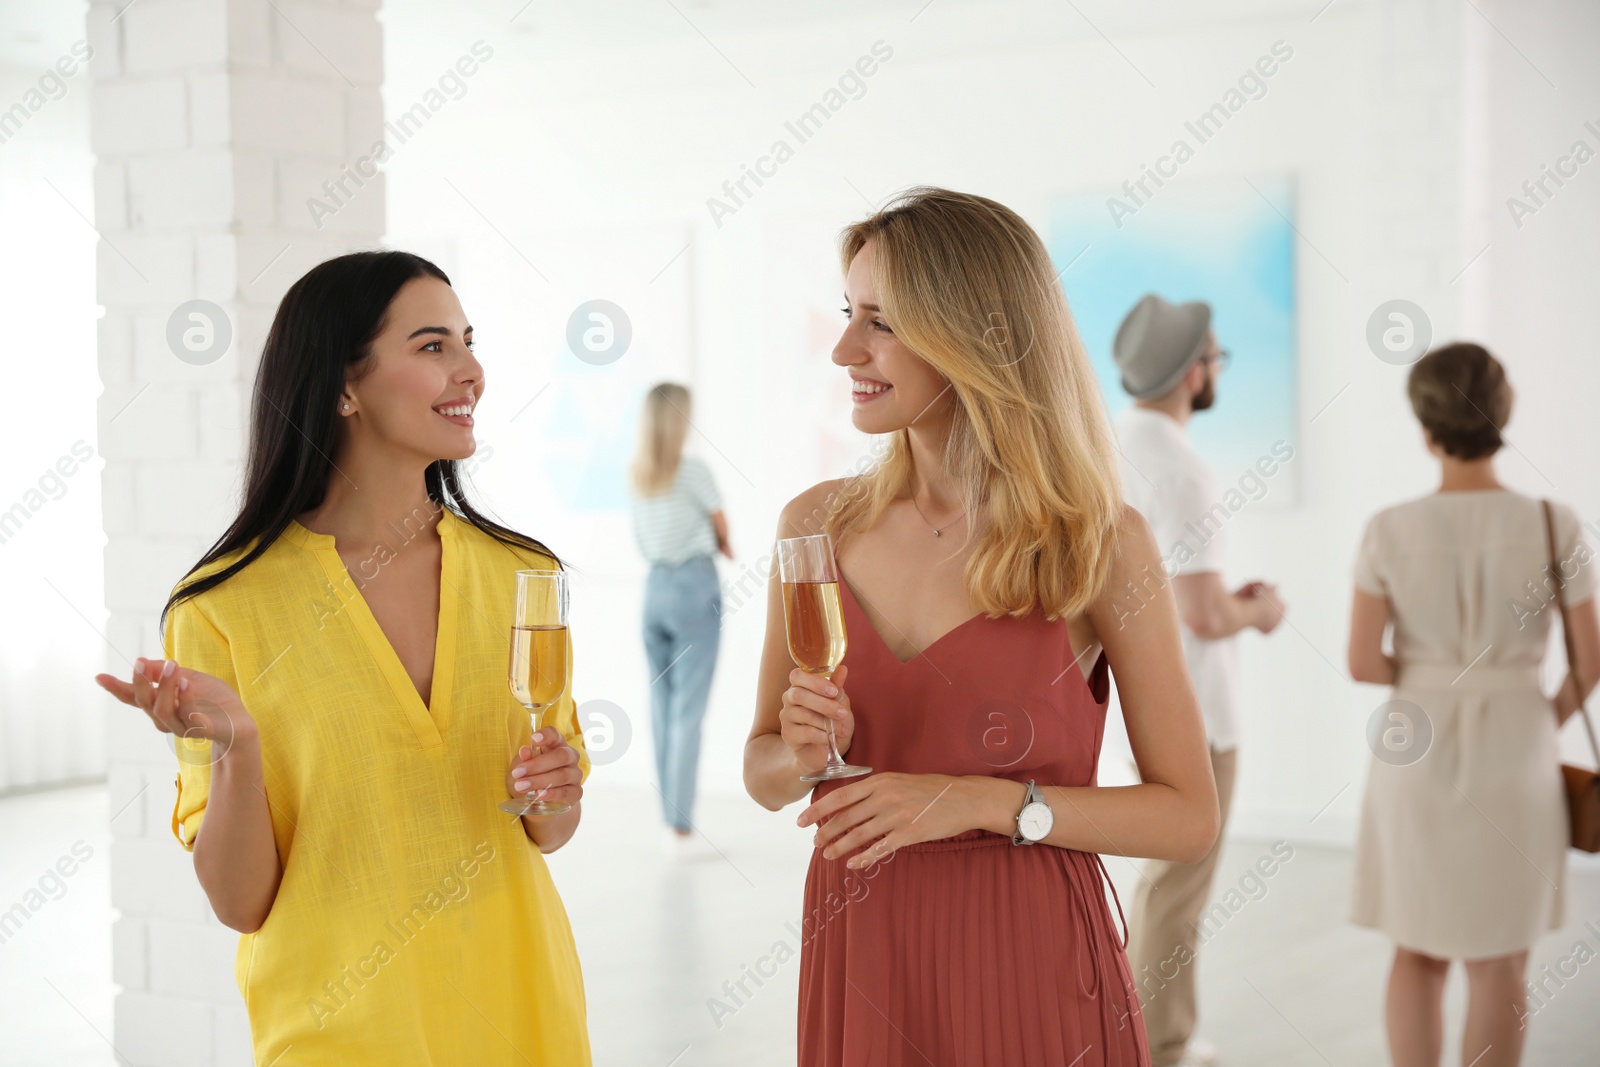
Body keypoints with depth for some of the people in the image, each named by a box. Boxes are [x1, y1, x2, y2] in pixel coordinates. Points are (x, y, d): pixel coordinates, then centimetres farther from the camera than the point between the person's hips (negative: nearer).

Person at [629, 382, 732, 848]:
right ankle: (680, 821, -6)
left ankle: (670, 812, 17)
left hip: (655, 586, 6)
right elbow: (722, 530, 0)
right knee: (687, 710, -5)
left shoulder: (638, 474, 7)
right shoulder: (693, 470, -11)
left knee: (662, 705, 12)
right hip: (695, 586, -6)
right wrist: (723, 548, 23)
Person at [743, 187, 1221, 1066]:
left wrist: (982, 802, -17)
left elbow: (1189, 817, -7)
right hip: (857, 963, 4)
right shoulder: (818, 524, 0)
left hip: (1027, 969, -3)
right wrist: (804, 754, -13)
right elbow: (762, 774, 9)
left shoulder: (1101, 545, -10)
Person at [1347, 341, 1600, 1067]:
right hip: (1514, 752, -1)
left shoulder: (1389, 530, -10)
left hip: (1414, 755, 1)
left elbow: (1362, 663, -9)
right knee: (1499, 964, 11)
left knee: (1416, 953, 16)